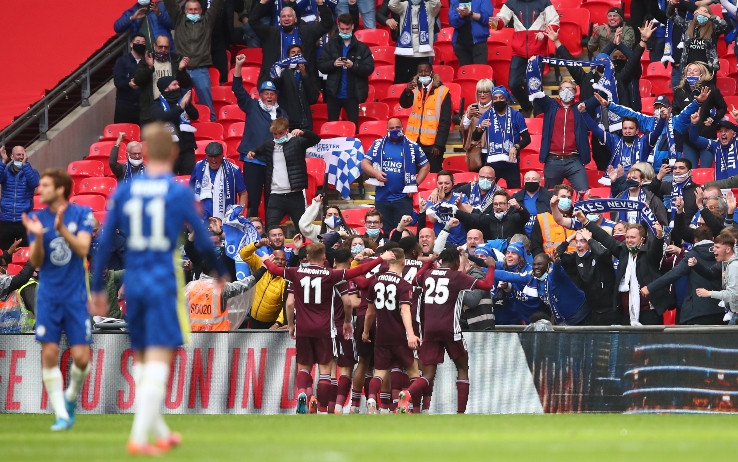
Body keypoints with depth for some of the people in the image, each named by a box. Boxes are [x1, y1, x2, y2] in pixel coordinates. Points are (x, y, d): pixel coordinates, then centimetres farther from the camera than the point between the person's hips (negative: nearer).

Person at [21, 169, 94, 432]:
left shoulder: (81, 214, -3)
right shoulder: (37, 218, 2)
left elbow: (83, 249, -15)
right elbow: (36, 262, -1)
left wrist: (62, 229, -29)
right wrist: (37, 236, -19)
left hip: (76, 295, -2)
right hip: (48, 296, 2)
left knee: (81, 357, -6)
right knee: (49, 355, -6)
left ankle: (71, 397, 23)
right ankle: (61, 414, 2)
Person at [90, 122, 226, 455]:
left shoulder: (123, 192, 4)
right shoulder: (181, 194, -4)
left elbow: (104, 243, 5)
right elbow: (203, 242, 3)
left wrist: (97, 289, 13)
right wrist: (220, 273, 22)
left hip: (133, 282, 4)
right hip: (164, 283, -4)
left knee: (142, 359, 16)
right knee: (158, 360, -7)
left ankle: (160, 432, 26)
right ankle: (139, 437, -18)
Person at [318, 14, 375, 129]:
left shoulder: (362, 48, 0)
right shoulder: (330, 45, 5)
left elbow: (369, 69, -6)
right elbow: (320, 66, 2)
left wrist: (353, 66, -21)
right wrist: (333, 64, -17)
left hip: (352, 95, -1)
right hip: (334, 94, 2)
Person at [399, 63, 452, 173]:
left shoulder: (442, 91, -3)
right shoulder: (414, 88, 9)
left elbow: (445, 121, -5)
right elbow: (404, 104, -8)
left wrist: (439, 145, -10)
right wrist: (407, 91, -29)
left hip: (432, 145, -3)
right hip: (414, 141, 3)